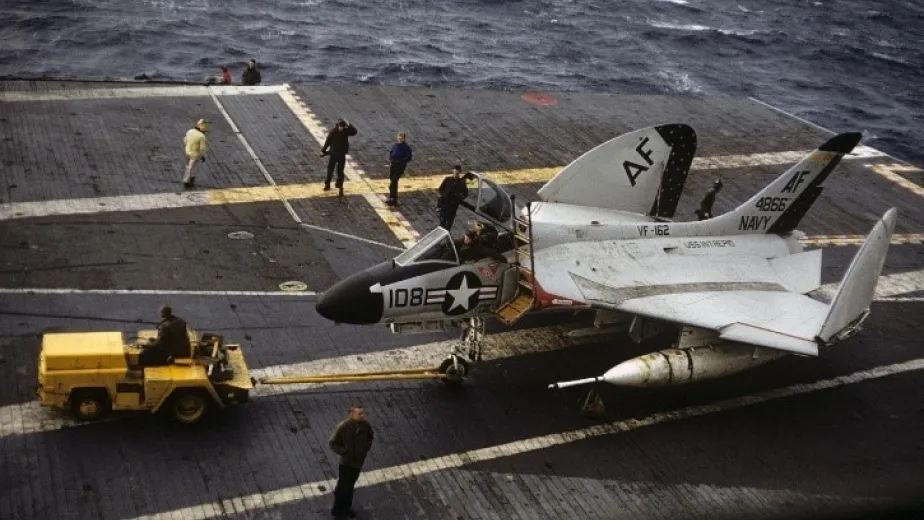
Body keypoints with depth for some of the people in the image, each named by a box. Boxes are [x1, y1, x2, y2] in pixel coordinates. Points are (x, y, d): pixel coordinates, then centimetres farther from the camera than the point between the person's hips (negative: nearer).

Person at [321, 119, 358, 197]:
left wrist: (349, 125, -31)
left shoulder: (346, 131, -7)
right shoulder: (333, 132, -10)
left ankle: (340, 188, 6)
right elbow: (327, 142, -4)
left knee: (340, 172, 2)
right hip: (333, 153, 0)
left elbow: (354, 131, -22)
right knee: (330, 170, 12)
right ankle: (327, 185, 29)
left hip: (342, 155, 0)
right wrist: (323, 150, 0)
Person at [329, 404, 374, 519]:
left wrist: (367, 447, -3)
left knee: (350, 486, 23)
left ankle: (346, 507, 42)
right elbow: (332, 443, -16)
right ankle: (337, 510, 30)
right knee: (342, 487, 10)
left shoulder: (366, 425, -11)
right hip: (346, 462, -5)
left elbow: (370, 437, 12)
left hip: (359, 461, 5)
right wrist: (343, 451, -22)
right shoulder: (343, 427, -26)